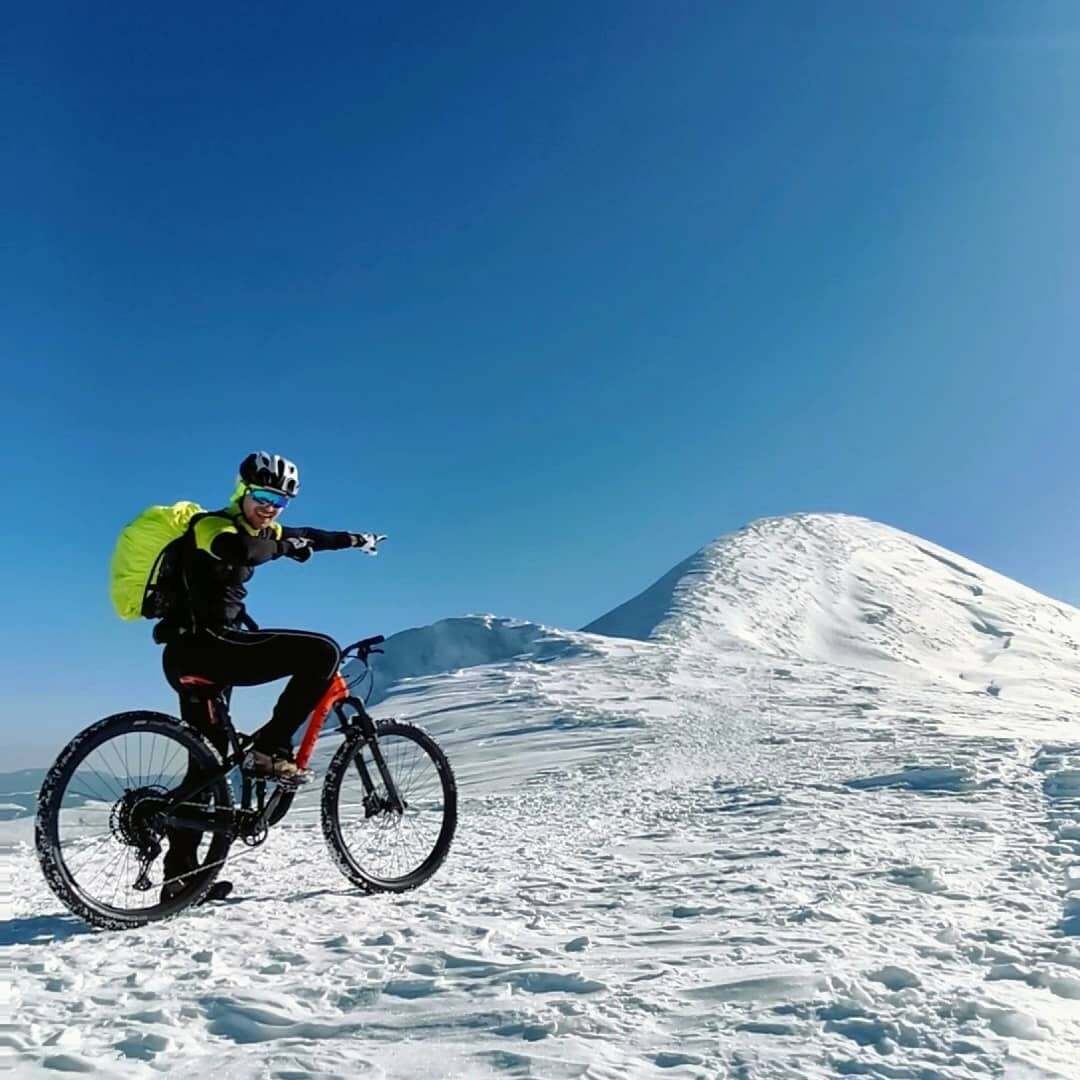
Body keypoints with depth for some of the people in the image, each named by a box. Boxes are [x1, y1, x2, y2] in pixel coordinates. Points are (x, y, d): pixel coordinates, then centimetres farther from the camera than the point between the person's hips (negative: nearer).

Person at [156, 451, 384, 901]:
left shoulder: (255, 529, 19)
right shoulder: (215, 525, -8)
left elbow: (304, 535, 34)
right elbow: (240, 551, -31)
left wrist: (354, 539, 45)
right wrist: (284, 545, -15)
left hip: (193, 655, 10)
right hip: (206, 646, -10)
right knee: (322, 652, -19)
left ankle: (180, 876, 23)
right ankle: (269, 750, -12)